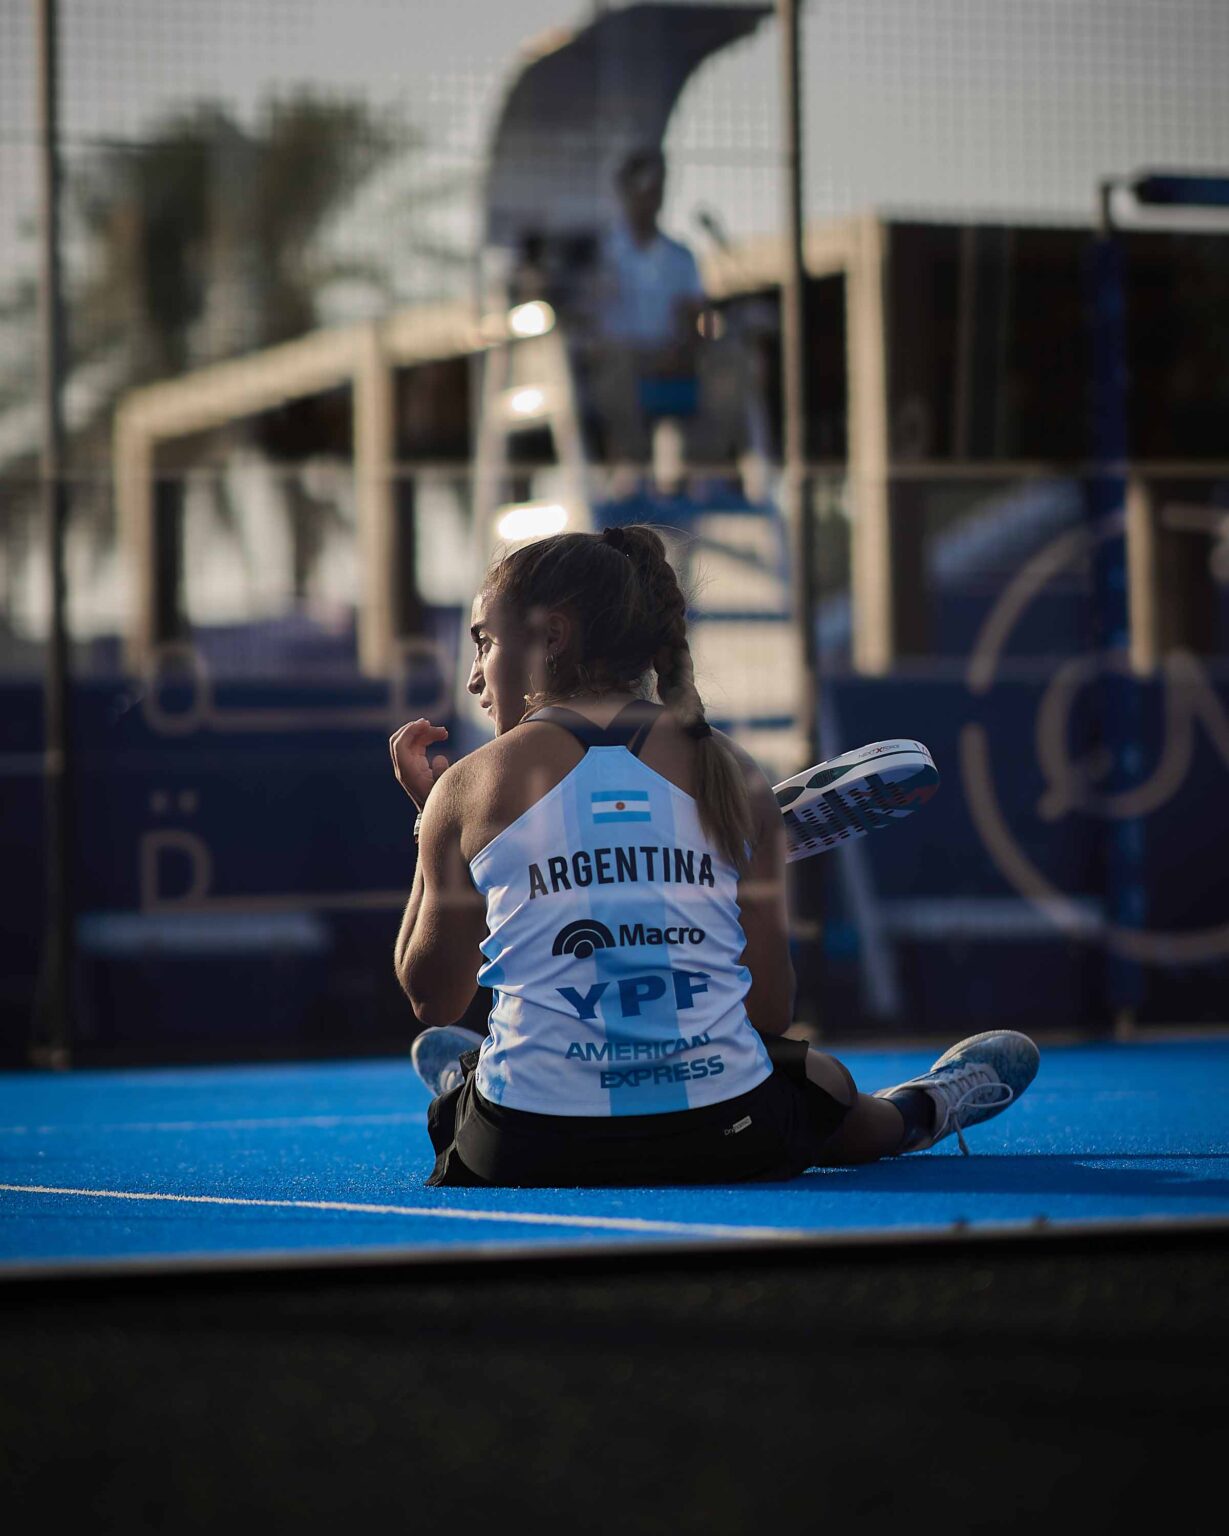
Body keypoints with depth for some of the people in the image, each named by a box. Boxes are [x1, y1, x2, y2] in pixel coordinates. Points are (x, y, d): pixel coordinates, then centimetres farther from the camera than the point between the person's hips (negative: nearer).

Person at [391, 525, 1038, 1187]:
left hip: (519, 1156, -3)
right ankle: (920, 1110, 64)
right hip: (724, 1144, 3)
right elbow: (771, 1009, 5)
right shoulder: (730, 774, 4)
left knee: (447, 1050, 34)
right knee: (826, 1080, 39)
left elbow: (432, 1000, 11)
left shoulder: (467, 787, -1)